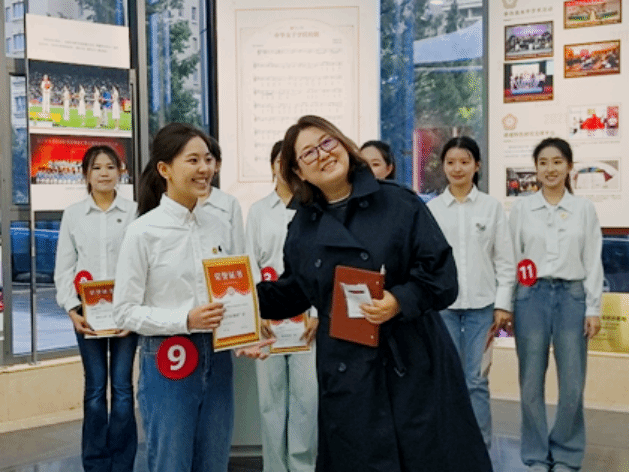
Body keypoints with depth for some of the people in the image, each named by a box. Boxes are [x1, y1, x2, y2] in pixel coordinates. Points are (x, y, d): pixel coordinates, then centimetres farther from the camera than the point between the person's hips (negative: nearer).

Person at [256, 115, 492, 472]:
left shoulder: (400, 203, -5)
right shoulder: (302, 227, 8)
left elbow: (441, 273, -8)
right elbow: (294, 292, 16)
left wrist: (402, 301, -24)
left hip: (415, 365, -3)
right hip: (346, 374, 3)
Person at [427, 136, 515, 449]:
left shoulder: (492, 206, 3)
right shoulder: (432, 208, 4)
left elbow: (505, 260, 3)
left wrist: (503, 304, -1)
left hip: (481, 304, 0)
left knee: (476, 379, 2)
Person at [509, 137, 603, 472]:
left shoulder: (584, 209, 5)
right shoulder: (521, 208, 3)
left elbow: (593, 262, 4)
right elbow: (511, 258, 3)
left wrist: (593, 308, 1)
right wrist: (506, 305, 1)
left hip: (572, 296, 0)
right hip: (531, 297, 0)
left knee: (572, 385, 3)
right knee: (531, 383, 5)